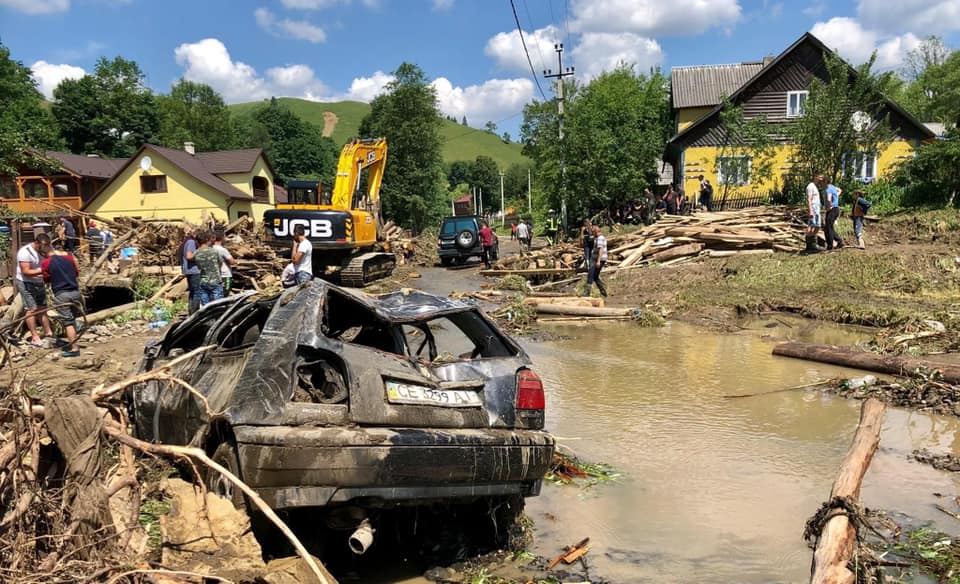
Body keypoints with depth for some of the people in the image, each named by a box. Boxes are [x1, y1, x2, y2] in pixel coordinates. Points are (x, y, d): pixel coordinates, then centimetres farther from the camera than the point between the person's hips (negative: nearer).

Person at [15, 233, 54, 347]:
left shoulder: (43, 250, -2)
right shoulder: (25, 252, -22)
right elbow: (26, 272, -27)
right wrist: (41, 271, -38)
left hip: (39, 283, 7)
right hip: (26, 283, -7)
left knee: (42, 308, 10)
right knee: (32, 309, -7)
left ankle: (48, 332, 16)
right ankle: (35, 337, -2)